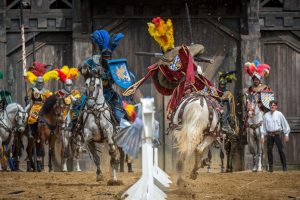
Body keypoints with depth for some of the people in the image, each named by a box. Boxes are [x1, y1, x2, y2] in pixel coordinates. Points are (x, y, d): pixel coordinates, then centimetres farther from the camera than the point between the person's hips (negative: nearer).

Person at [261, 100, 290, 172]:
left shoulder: (279, 114, 3)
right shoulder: (266, 115, 9)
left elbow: (285, 124, 7)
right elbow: (263, 126, 15)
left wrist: (286, 134, 4)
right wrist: (262, 136, 10)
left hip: (277, 134, -2)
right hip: (269, 135, 2)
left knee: (280, 150, -5)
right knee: (269, 151, -2)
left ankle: (284, 166, 4)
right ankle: (270, 167, 5)